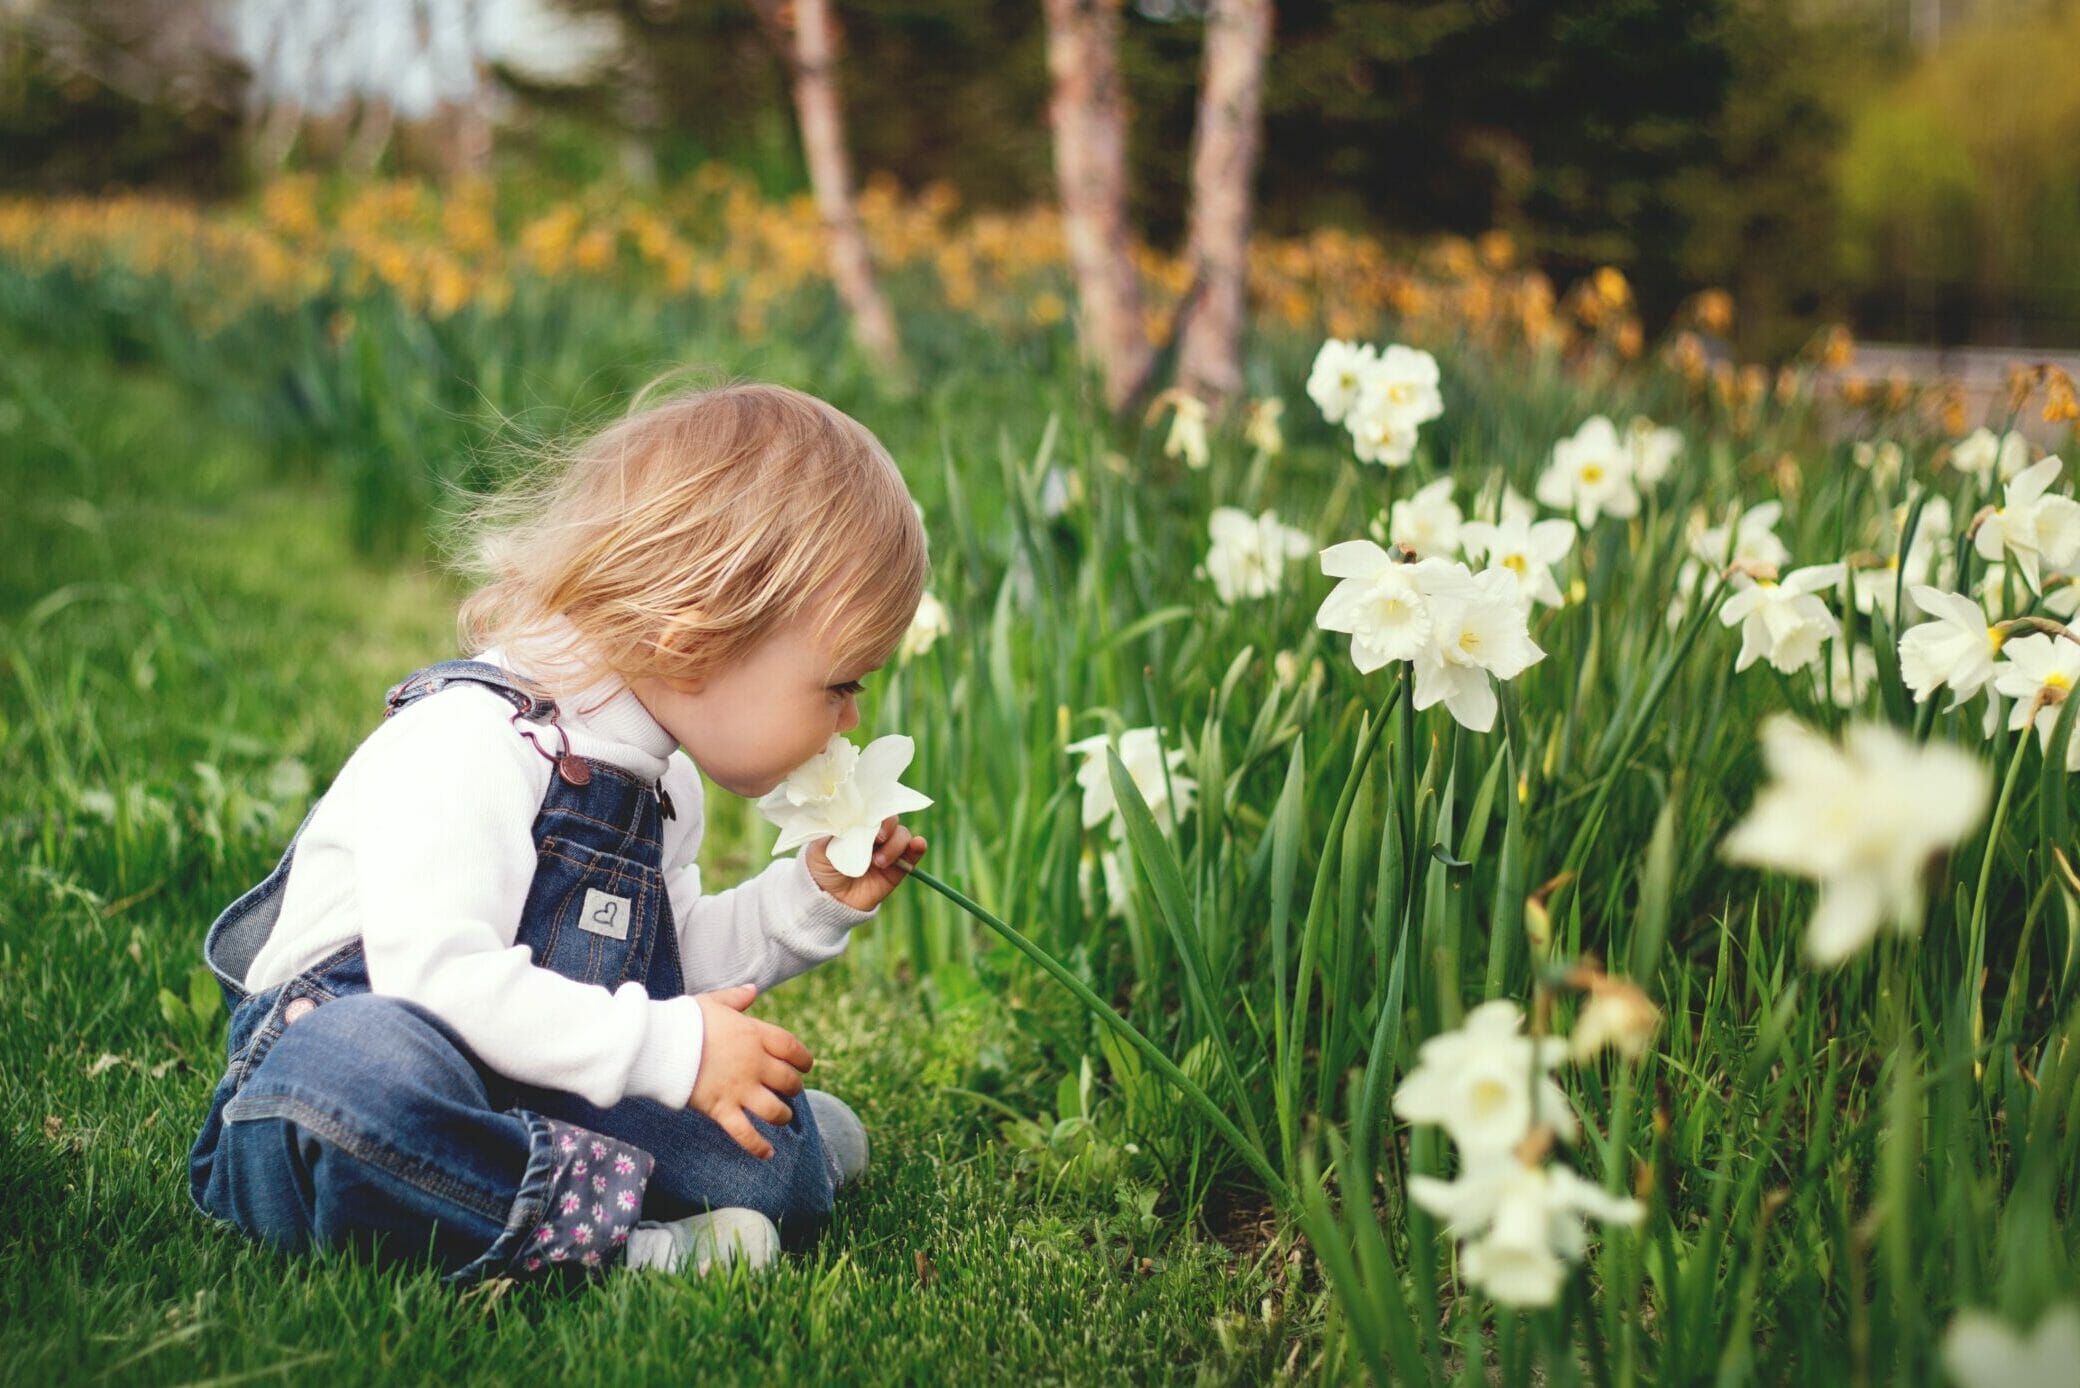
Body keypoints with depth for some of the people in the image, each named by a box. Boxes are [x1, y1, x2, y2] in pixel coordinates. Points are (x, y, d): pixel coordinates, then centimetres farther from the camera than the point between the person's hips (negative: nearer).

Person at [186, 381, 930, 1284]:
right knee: (361, 1063, -44)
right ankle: (602, 1228, -35)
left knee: (776, 1166, -14)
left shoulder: (660, 781, 11)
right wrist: (667, 1048, -30)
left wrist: (811, 898, 9)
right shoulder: (468, 744, -21)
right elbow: (437, 975, -32)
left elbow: (675, 964, 23)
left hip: (537, 1098, 8)